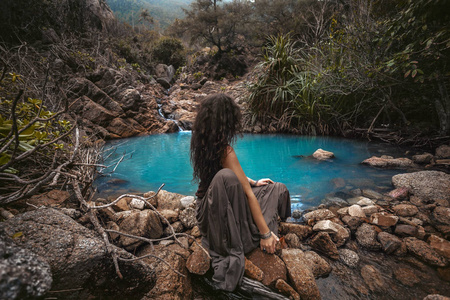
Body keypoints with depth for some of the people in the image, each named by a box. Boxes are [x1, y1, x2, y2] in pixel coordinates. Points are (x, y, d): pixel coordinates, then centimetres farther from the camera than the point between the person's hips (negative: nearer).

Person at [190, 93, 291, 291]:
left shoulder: (204, 143, -1)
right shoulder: (224, 150, -27)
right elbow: (248, 194, -25)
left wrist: (253, 182, 16)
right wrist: (265, 233, -19)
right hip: (222, 215, -8)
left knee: (277, 189, 11)